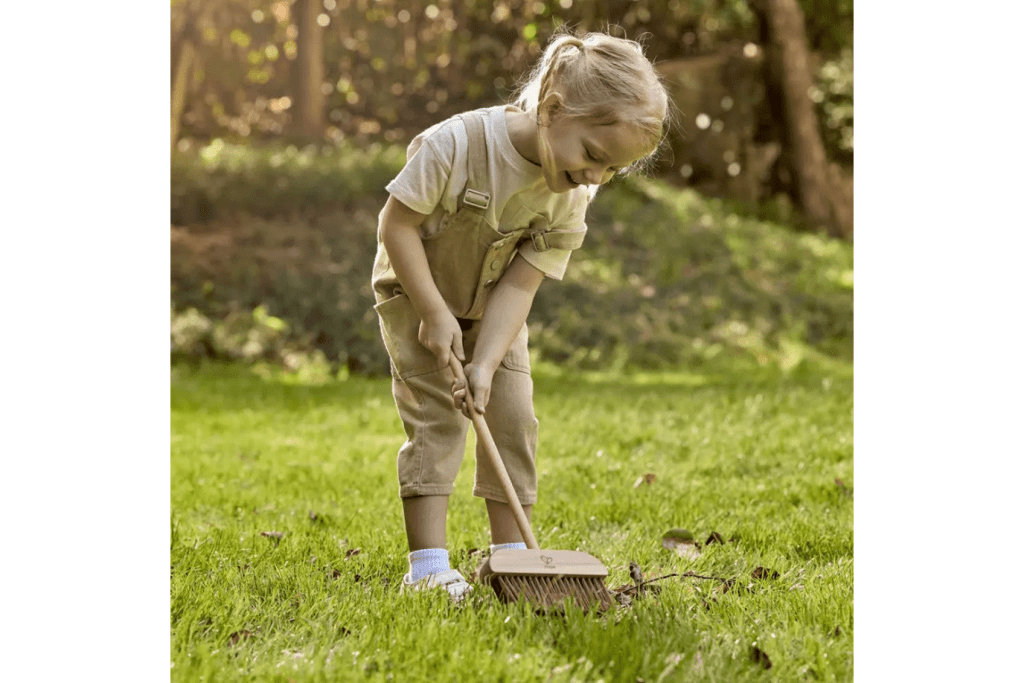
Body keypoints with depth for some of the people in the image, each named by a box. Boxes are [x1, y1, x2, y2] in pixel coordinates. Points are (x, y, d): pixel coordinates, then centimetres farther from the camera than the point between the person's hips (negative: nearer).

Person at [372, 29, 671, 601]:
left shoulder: (572, 198, -18)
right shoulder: (458, 144, -33)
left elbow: (519, 285, -19)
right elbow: (397, 223, -24)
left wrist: (486, 364, -29)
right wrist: (434, 313, -24)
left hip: (490, 307, 5)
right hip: (417, 295, -4)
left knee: (513, 418, -1)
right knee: (437, 418, -13)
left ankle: (510, 554, 10)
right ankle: (428, 565, -11)